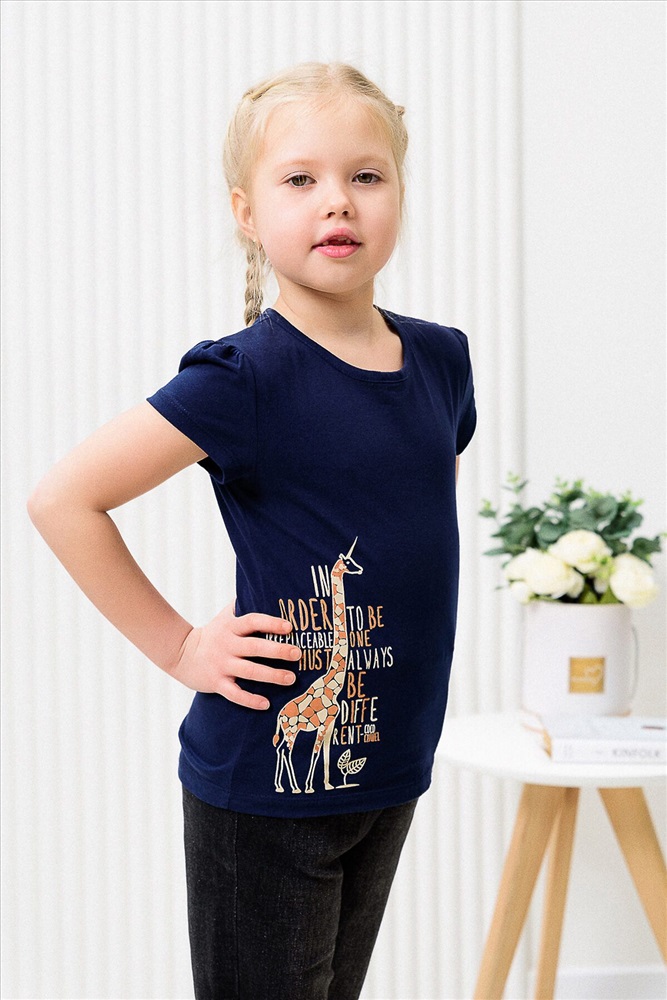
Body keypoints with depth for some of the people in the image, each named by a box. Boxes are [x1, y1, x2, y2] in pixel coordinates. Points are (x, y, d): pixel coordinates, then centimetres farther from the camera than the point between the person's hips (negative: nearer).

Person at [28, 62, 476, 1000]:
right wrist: (177, 646, -13)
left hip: (390, 762, 6)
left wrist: (414, 652, 11)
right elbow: (63, 498, -16)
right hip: (264, 781, -6)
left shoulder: (441, 359, 3)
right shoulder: (246, 378, -17)